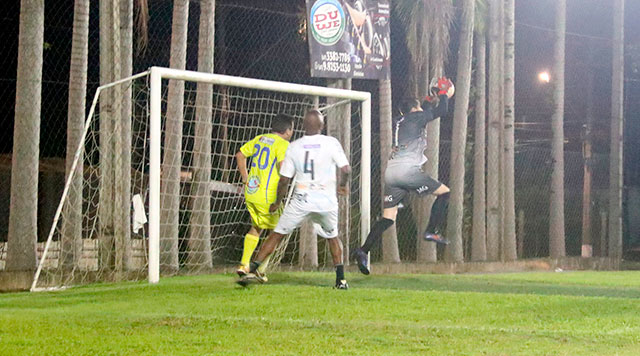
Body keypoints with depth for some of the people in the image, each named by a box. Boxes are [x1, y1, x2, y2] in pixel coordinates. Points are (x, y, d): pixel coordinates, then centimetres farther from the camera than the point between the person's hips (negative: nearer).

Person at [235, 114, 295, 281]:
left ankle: (244, 264, 20)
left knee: (256, 228, 24)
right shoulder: (283, 144, -10)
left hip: (250, 192, 7)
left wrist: (245, 179, 23)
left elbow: (240, 155, 19)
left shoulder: (259, 139, 12)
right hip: (267, 196, -7)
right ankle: (259, 270, 5)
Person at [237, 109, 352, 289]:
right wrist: (343, 185, 14)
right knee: (332, 237, 21)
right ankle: (341, 279, 15)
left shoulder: (294, 147, 0)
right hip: (326, 200, 0)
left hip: (301, 200, 0)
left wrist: (277, 202, 17)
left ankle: (254, 269, -2)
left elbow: (284, 180, 3)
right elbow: (346, 169, -8)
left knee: (277, 234, 8)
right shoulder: (331, 143, -5)